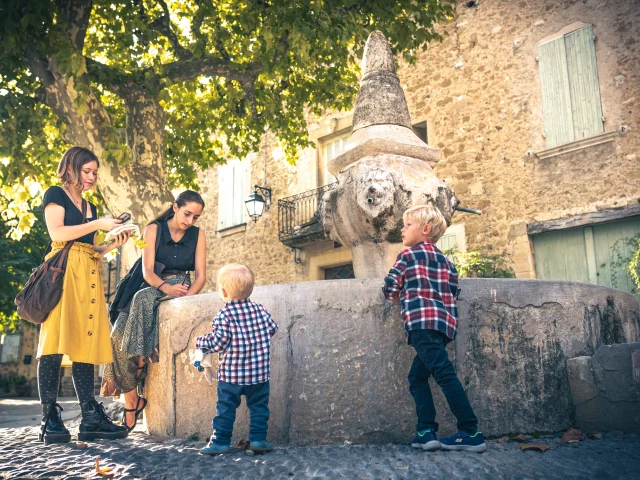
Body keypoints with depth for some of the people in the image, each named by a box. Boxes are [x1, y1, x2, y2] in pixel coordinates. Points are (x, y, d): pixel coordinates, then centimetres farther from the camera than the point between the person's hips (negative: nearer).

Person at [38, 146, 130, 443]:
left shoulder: (89, 207, 26)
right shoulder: (55, 195, 7)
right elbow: (56, 233, -9)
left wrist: (114, 244, 9)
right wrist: (97, 225, -6)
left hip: (88, 275, 7)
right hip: (63, 271, -7)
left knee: (86, 342, 0)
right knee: (56, 341, -12)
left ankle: (91, 418, -3)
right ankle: (50, 419, -12)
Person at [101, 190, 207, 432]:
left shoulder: (198, 234, 7)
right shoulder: (154, 229, 4)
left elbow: (201, 275, 1)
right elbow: (147, 271, -7)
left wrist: (186, 296, -19)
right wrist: (166, 287, -27)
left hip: (182, 291, -1)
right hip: (151, 288, 1)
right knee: (120, 336, -27)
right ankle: (130, 403, -25)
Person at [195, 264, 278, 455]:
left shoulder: (223, 315, -14)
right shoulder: (260, 309, -1)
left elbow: (217, 343, -16)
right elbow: (272, 329, 7)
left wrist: (200, 342, 1)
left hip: (230, 374, -3)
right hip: (260, 373, 3)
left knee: (225, 408, 9)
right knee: (259, 406, 14)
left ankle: (221, 441, 15)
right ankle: (258, 439, 13)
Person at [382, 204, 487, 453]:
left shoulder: (408, 254, 4)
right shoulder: (445, 259, 23)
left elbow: (390, 289, 0)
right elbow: (452, 291, 18)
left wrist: (404, 300, 21)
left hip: (423, 323, -8)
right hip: (446, 322, 8)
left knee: (445, 374, -11)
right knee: (417, 376, 12)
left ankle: (471, 433, -14)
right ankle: (426, 431, 4)